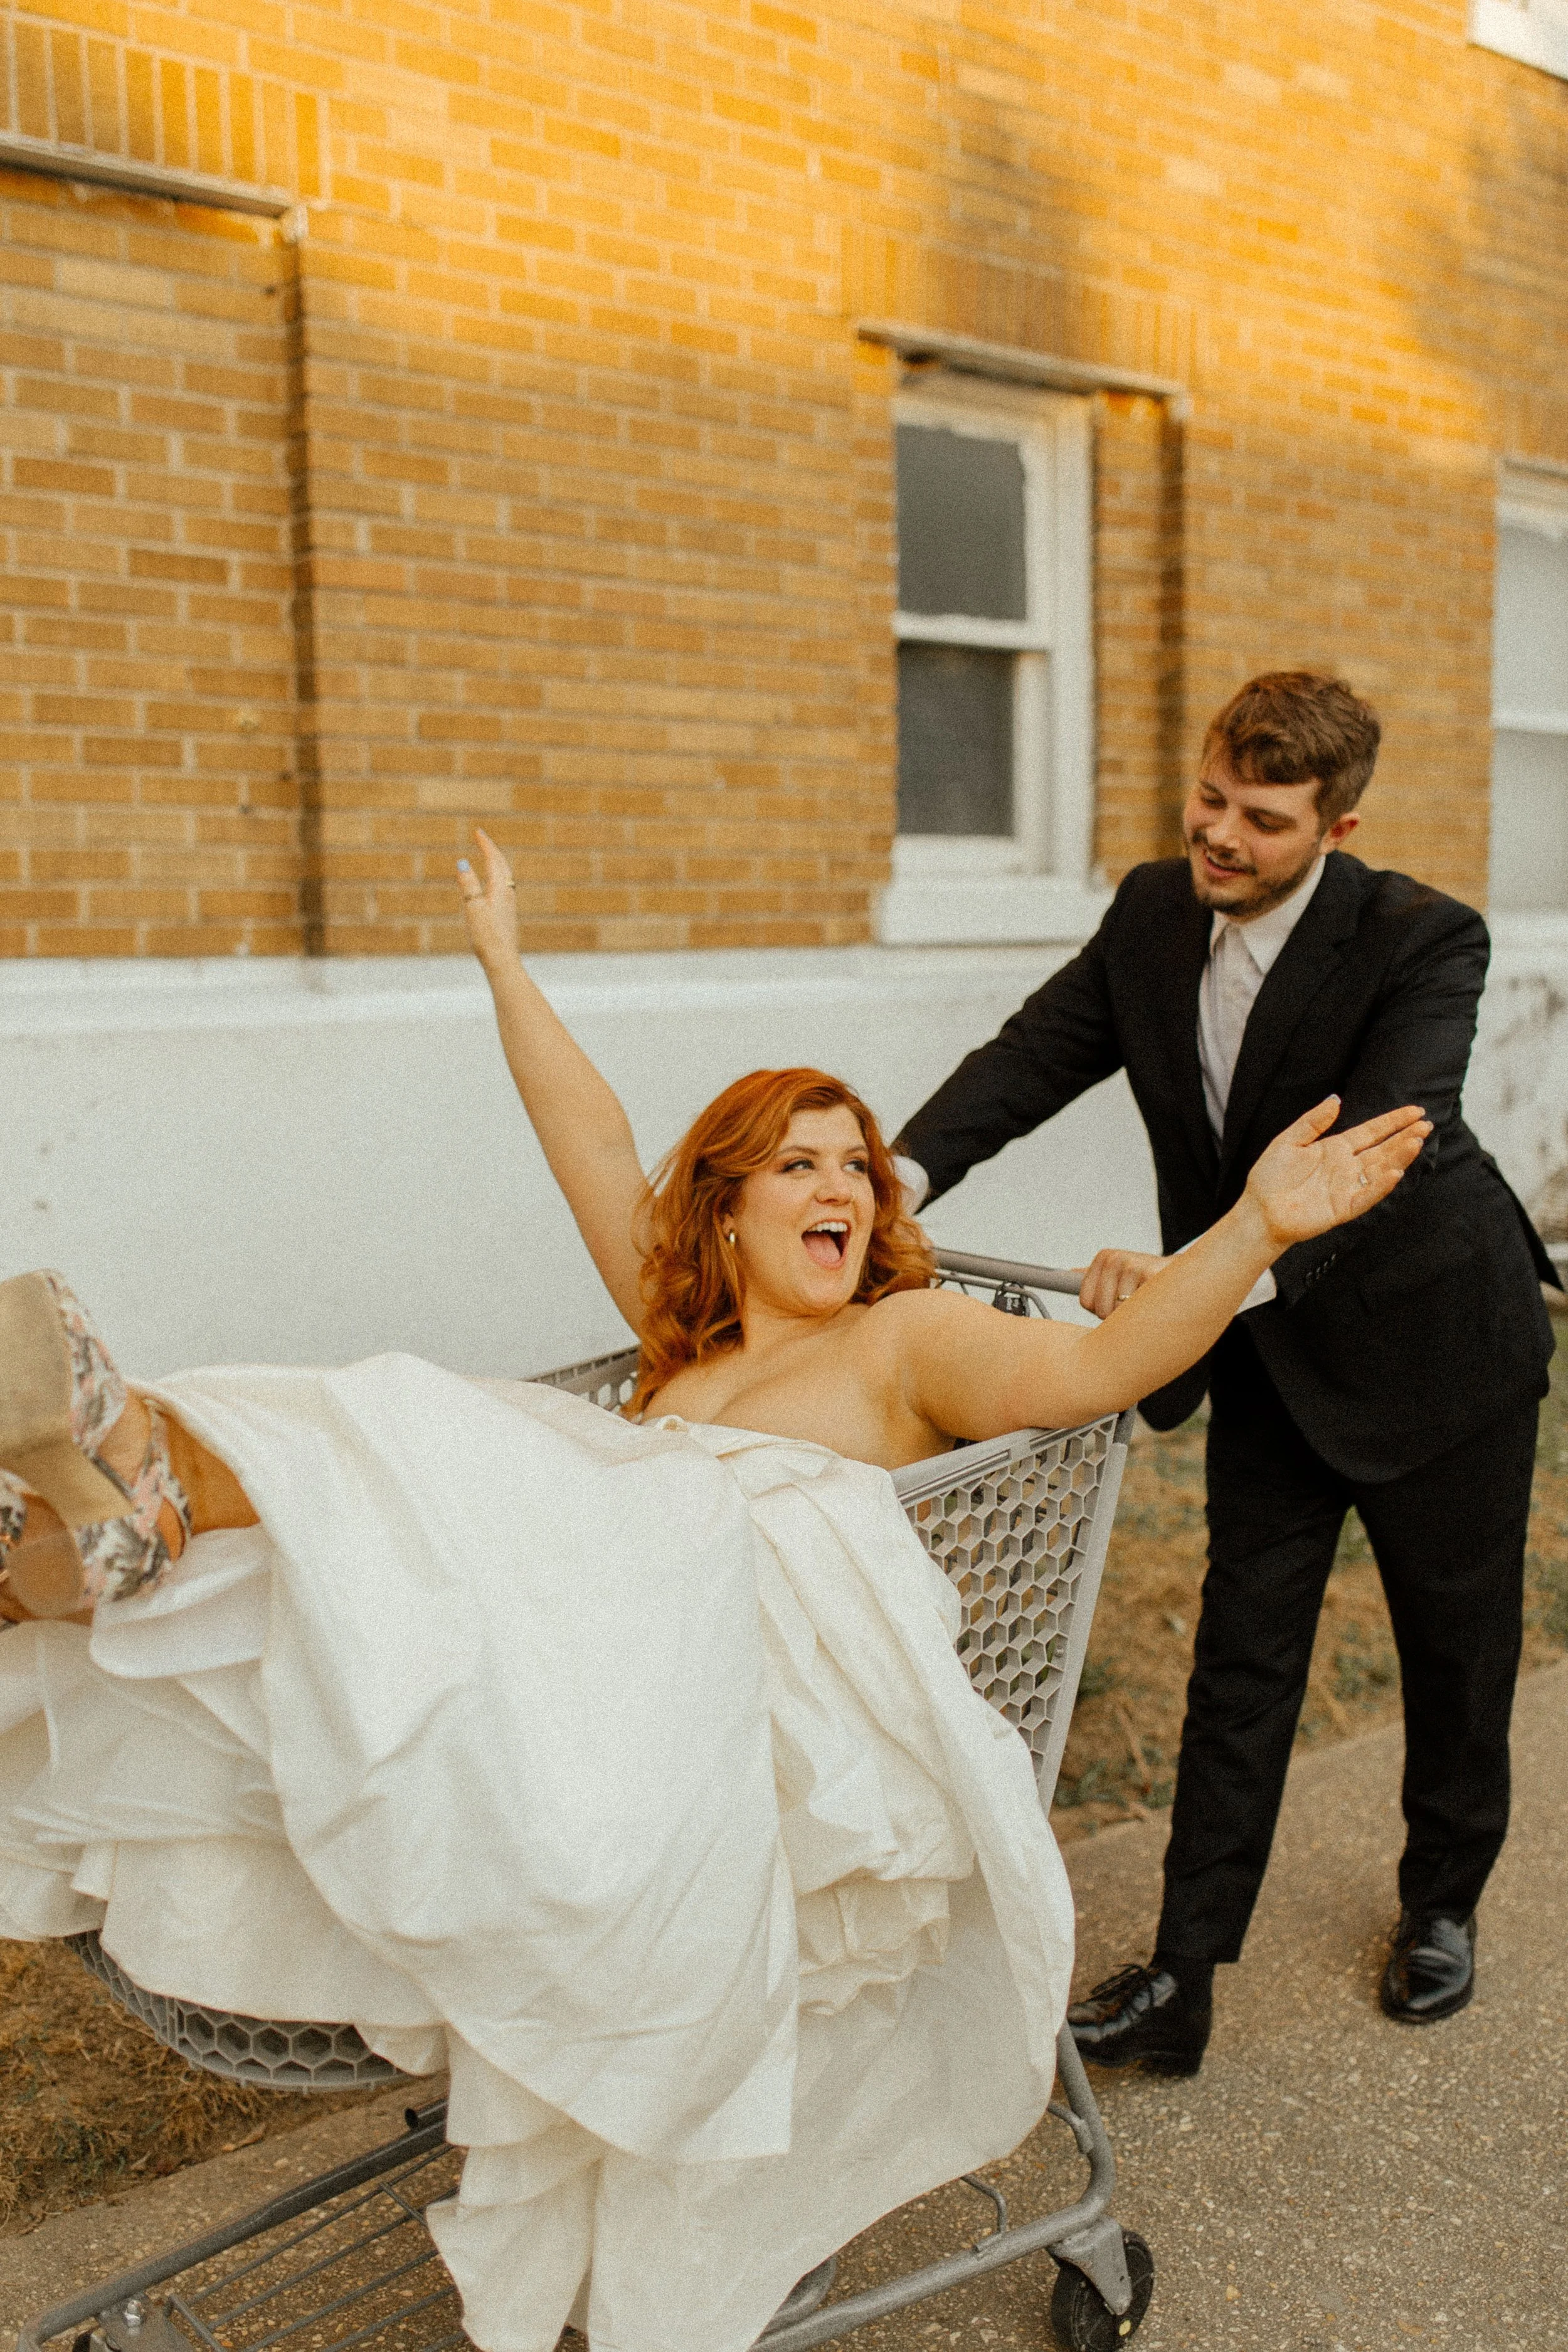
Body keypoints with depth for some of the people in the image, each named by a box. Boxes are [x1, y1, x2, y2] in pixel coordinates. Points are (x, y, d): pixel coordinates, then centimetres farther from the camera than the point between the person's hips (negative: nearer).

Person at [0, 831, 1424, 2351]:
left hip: (753, 1678, -6)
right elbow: (594, 1145, 37)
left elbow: (1103, 1363, -1)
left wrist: (1259, 1226, -15)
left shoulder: (905, 1338, 16)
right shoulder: (685, 1339, 31)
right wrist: (508, 968, 45)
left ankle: (161, 1486, -40)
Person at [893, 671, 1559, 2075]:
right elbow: (1031, 1059, -13)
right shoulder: (1153, 916, -8)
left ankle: (1443, 1903, 41)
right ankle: (1182, 1981, 12)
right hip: (1269, 1352, 4)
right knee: (1242, 1660, 6)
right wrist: (897, 1176, -31)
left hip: (1431, 1338, -3)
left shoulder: (1423, 942, -25)